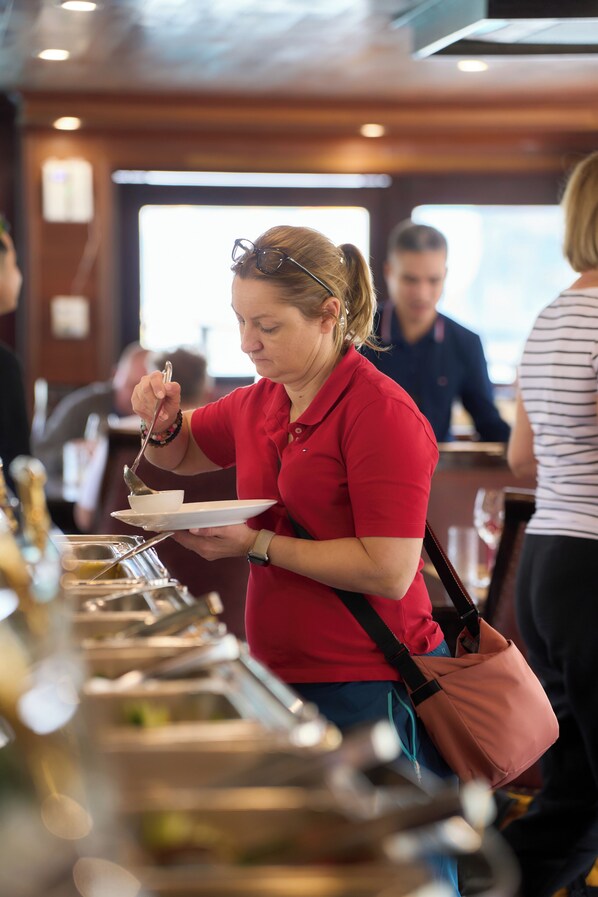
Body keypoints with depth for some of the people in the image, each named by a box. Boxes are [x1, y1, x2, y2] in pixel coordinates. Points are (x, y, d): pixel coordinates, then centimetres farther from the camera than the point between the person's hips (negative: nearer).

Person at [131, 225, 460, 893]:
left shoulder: (380, 412, -15)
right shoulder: (261, 403, 9)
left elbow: (388, 572, -22)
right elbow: (181, 454, 29)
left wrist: (257, 545, -18)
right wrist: (164, 420, 5)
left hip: (369, 686, -8)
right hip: (285, 675, 8)